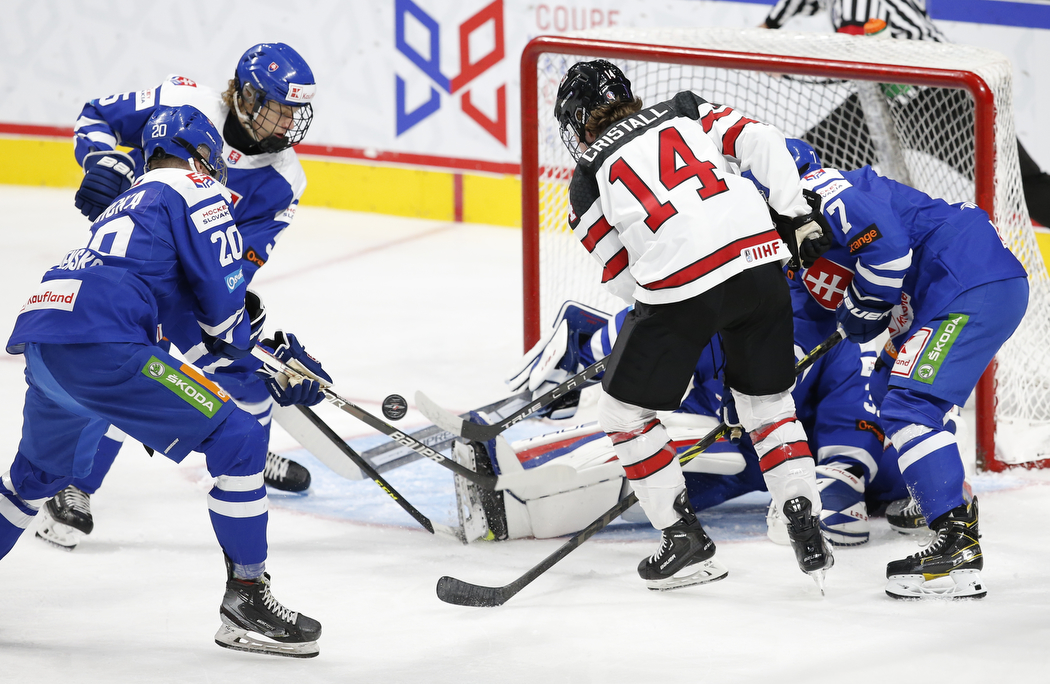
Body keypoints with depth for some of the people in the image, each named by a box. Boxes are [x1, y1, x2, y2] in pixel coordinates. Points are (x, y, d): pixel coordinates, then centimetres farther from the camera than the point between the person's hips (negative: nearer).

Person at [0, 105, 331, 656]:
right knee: (237, 440, -4)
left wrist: (274, 348, 33)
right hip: (100, 346, -9)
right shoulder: (194, 189, 8)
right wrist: (242, 341, 21)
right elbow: (220, 298, 0)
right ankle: (245, 600, -1)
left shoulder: (131, 202, 34)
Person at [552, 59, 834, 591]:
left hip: (677, 286, -4)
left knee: (625, 411, 16)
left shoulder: (588, 181, 13)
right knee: (767, 401, 23)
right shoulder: (686, 112, 20)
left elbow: (623, 279, 13)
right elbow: (759, 142, 7)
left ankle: (687, 543, 15)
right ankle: (807, 531, 12)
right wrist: (796, 215, 10)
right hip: (758, 259, 4)